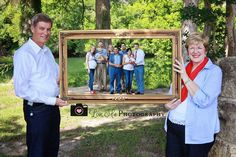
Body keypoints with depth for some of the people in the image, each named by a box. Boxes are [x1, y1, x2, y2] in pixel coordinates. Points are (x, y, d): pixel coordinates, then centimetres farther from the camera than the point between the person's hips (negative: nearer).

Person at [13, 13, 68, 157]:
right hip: (37, 109, -8)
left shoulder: (47, 51, 10)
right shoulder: (23, 53, -16)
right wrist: (52, 100, -21)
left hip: (53, 106, 8)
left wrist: (59, 77, 0)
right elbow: (21, 90, -21)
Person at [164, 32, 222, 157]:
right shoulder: (181, 68, 8)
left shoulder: (214, 71, -10)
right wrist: (168, 104, -4)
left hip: (197, 132, -5)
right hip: (173, 126, 6)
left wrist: (185, 78, -23)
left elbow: (204, 101, -21)